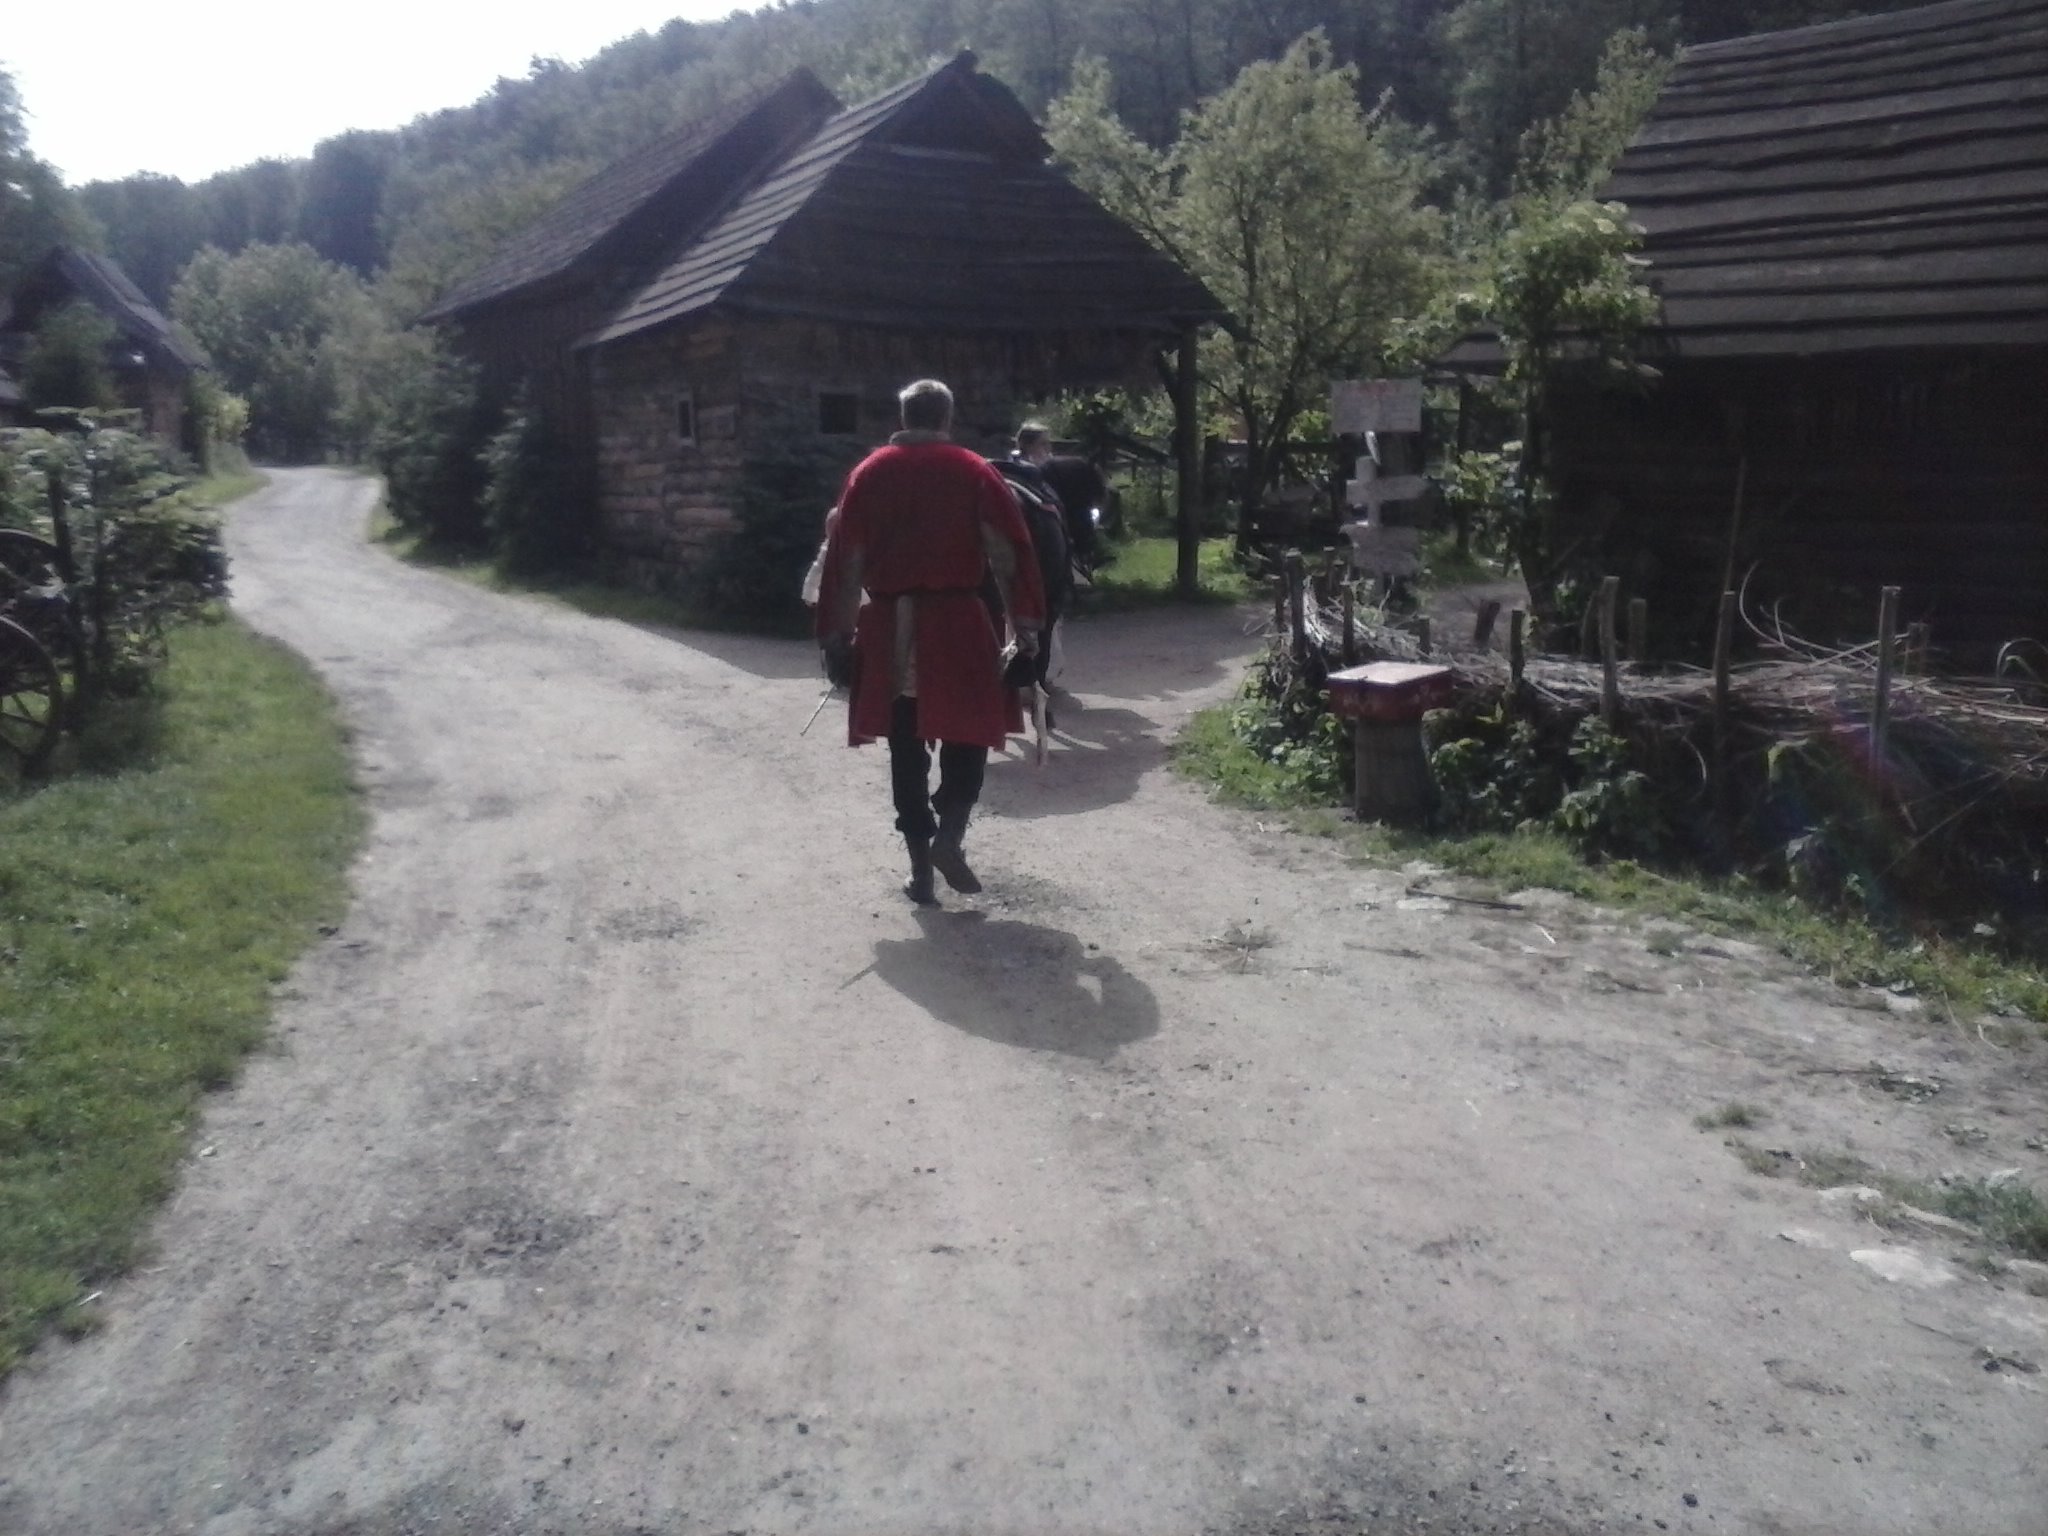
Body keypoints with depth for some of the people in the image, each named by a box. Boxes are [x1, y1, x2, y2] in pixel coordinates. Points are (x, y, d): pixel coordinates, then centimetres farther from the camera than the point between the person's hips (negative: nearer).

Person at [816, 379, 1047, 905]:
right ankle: (949, 836, -6)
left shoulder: (869, 473, 6)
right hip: (956, 620, -2)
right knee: (969, 731, 13)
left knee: (907, 745, 9)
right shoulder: (974, 472, 1)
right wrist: (1024, 624, 0)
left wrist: (837, 635, 7)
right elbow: (1008, 554, -4)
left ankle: (920, 865, 10)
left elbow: (845, 560, 4)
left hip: (889, 626, 2)